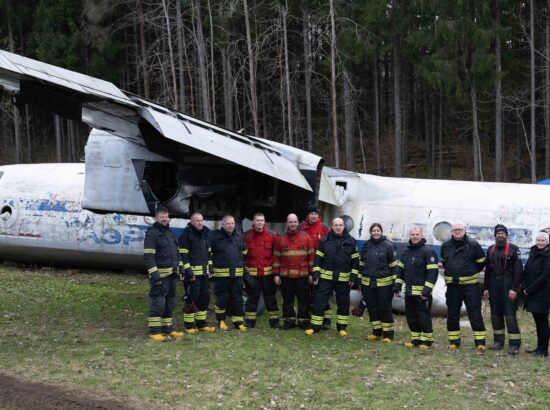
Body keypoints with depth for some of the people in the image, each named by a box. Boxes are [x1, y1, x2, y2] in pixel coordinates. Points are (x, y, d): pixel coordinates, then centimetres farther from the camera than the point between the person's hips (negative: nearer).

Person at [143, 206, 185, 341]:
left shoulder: (170, 233, 18)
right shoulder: (152, 233, -10)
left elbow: (177, 252, 25)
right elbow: (148, 256, -16)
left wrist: (180, 269, 17)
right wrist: (154, 274, -21)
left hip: (172, 274, 9)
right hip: (160, 275, -9)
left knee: (170, 302, 13)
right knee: (157, 303, -9)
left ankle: (167, 329, 22)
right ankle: (154, 331, -5)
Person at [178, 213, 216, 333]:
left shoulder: (206, 234, 14)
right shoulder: (186, 235, -10)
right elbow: (183, 255, -14)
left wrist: (210, 268, 14)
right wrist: (188, 272, -18)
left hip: (204, 273, 8)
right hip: (192, 273, -8)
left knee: (204, 297, 12)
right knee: (191, 298, -5)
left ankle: (201, 323, 22)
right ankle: (189, 325, 4)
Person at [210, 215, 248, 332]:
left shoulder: (239, 238, 12)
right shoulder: (216, 237, -2)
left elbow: (244, 254, 22)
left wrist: (244, 268, 17)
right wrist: (211, 267, 0)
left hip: (237, 274, 4)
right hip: (221, 274, -4)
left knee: (237, 298, 6)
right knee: (222, 298, 1)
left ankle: (238, 321, 13)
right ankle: (221, 321, 12)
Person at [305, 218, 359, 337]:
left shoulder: (350, 241, 2)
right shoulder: (324, 240, 1)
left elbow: (355, 260, 5)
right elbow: (318, 258, 3)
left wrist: (353, 276, -1)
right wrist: (316, 274, -4)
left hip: (344, 279, 1)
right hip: (326, 277, -1)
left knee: (343, 303, 8)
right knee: (319, 301, -2)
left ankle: (342, 327, 21)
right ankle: (315, 327, 5)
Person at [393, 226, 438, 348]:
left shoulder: (428, 251, -9)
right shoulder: (407, 251, 14)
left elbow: (432, 272, -14)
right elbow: (401, 269, 21)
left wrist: (427, 290, -19)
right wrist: (397, 285, 12)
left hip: (422, 292, -7)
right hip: (409, 291, 7)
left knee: (423, 316, -3)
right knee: (410, 315, 11)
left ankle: (426, 340, 8)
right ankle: (416, 339, 21)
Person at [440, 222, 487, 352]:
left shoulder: (473, 244, -6)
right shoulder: (445, 246, 6)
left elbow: (481, 262, 5)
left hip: (470, 284, -4)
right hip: (452, 285, 4)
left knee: (475, 314, -4)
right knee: (452, 314, 8)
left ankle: (480, 342, 0)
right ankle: (454, 341, 18)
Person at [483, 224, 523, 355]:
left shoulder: (513, 249, -3)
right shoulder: (491, 250, 13)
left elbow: (518, 270, -8)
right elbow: (487, 270, 16)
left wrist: (514, 288, -15)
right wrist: (486, 288, 11)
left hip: (508, 285, -5)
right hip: (494, 285, 6)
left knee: (510, 315, -9)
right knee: (495, 314, 9)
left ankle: (514, 344, -7)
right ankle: (498, 341, 19)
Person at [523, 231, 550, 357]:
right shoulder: (533, 253, 13)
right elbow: (526, 271, 14)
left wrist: (530, 289, -13)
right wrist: (525, 287, 0)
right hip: (532, 294, 7)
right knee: (538, 321, 13)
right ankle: (539, 347, 20)